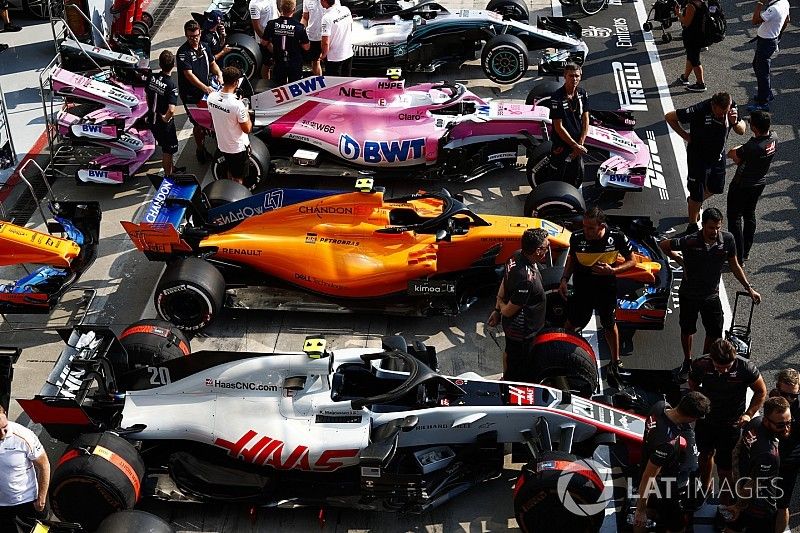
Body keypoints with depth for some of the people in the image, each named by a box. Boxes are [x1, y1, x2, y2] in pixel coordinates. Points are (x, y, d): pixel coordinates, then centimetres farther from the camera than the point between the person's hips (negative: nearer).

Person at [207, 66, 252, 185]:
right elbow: (247, 129, -20)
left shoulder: (211, 97, -12)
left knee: (230, 172, 29)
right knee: (238, 179, 13)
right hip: (238, 148, -7)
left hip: (222, 144, 7)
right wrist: (247, 113, -3)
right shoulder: (237, 105, -32)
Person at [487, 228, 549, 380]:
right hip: (522, 331, -9)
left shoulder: (517, 255, -12)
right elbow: (508, 311, -28)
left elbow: (503, 284, 3)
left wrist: (497, 309, 12)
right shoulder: (526, 279, -39)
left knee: (509, 350, 33)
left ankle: (505, 378, 56)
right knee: (516, 367, 14)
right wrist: (501, 307, -6)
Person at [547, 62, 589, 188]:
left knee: (577, 178, 18)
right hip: (561, 146, -6)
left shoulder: (582, 93, 0)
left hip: (577, 145, 6)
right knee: (557, 179, 3)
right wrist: (575, 145, -15)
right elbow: (558, 127, -18)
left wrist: (580, 144, -8)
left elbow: (585, 121, 2)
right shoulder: (557, 97, -18)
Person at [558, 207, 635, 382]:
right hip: (582, 288, 0)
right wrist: (564, 280, -9)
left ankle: (615, 362, 38)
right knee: (571, 323, 6)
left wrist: (612, 270, -24)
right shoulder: (577, 238, -18)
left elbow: (632, 261, -8)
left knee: (609, 325, 19)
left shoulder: (617, 238, -21)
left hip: (607, 290, 0)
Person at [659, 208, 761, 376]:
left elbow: (734, 266, 0)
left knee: (715, 333, 6)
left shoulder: (727, 239, -15)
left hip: (711, 295, 2)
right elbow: (663, 245, -8)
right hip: (689, 294, -2)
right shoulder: (690, 241, -25)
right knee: (687, 330, 16)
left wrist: (749, 288, 2)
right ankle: (687, 361, 40)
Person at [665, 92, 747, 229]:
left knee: (716, 188, 23)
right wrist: (685, 135, -16)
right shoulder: (699, 111, -32)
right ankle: (693, 226, 27)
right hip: (698, 157, -6)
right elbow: (669, 117, -21)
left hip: (718, 155, 6)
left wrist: (735, 122, -28)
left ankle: (694, 202, 52)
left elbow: (742, 131, -6)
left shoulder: (731, 107, -17)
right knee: (697, 195, 4)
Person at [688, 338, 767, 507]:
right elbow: (693, 385, 3)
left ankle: (725, 504, 25)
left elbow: (761, 392, -9)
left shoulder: (745, 368, -27)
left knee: (725, 468, 2)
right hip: (705, 420, 3)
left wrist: (749, 414, -17)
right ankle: (705, 487, 54)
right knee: (705, 454, 27)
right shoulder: (700, 365, -21)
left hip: (731, 424, -3)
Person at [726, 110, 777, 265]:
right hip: (760, 183, 8)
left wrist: (737, 149, 0)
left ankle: (739, 257, 11)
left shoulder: (751, 147, -36)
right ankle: (746, 252, 37)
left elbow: (731, 154, -19)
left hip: (742, 186, -8)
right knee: (749, 215, 23)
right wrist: (742, 150, -9)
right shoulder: (774, 137, -13)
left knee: (734, 219, 7)